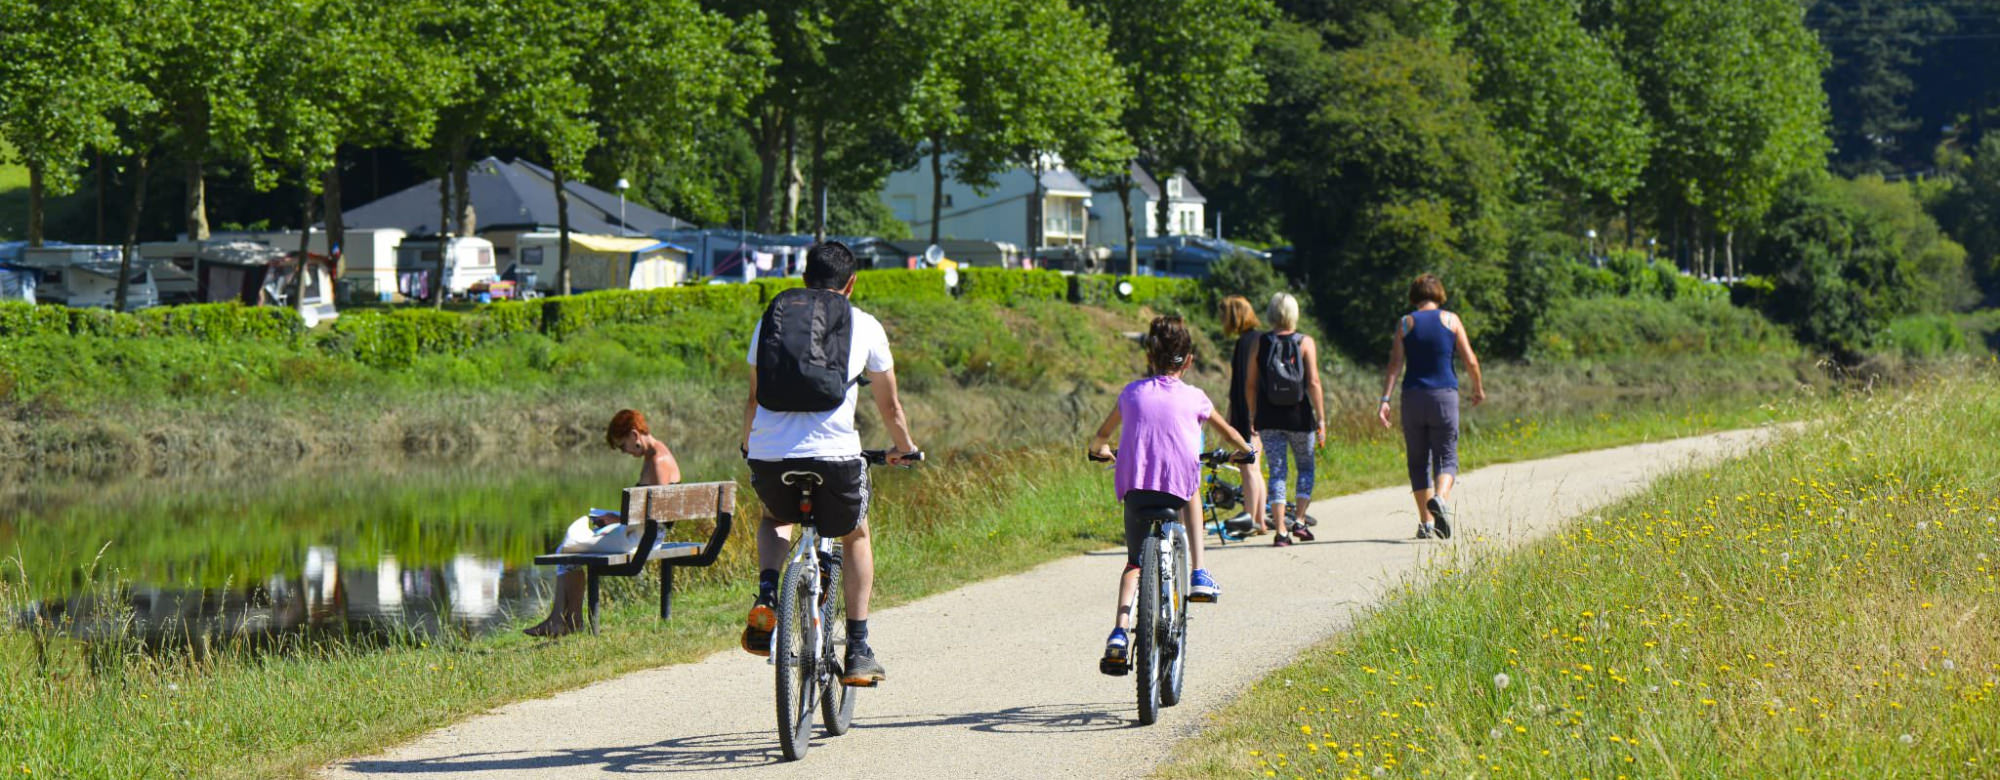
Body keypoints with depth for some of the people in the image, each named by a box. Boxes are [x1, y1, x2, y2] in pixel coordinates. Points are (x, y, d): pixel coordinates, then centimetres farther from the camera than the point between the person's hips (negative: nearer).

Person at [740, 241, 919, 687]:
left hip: (768, 455, 2)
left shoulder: (770, 320, 18)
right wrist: (905, 448, 41)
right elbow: (889, 405, 23)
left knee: (776, 520, 35)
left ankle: (766, 595, 6)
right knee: (856, 538, 26)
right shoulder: (864, 327, 12)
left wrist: (748, 447, 46)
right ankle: (857, 650, 18)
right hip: (833, 454, -2)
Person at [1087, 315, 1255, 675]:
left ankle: (1119, 633, -9)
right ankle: (1198, 574, 24)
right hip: (1178, 487, -1)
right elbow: (1226, 431, 30)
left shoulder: (1132, 393, 15)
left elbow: (1100, 439, 25)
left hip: (1134, 485, 1)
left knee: (1134, 561, 13)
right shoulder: (1193, 398, 12)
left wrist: (1099, 450, 48)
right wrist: (1246, 450, 50)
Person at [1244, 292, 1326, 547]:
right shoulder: (1305, 342, -3)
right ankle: (1299, 520, 7)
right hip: (1299, 416, -1)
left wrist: (1253, 417, 14)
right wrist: (1321, 419, -5)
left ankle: (1281, 530, -3)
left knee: (1277, 470, 4)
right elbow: (1313, 383, -9)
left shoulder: (1259, 344, 1)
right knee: (1305, 466, 17)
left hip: (1268, 418, 1)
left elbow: (1251, 386, 3)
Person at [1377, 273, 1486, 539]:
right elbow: (1470, 360, 2)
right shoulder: (1451, 320, 4)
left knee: (1419, 461, 9)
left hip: (1413, 397, 1)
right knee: (1446, 457, 2)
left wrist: (1385, 400, -7)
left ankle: (1426, 523, 8)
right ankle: (1441, 498, -29)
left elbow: (1395, 364, -3)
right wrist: (1479, 389, 18)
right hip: (1445, 395, -1)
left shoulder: (1405, 323, 5)